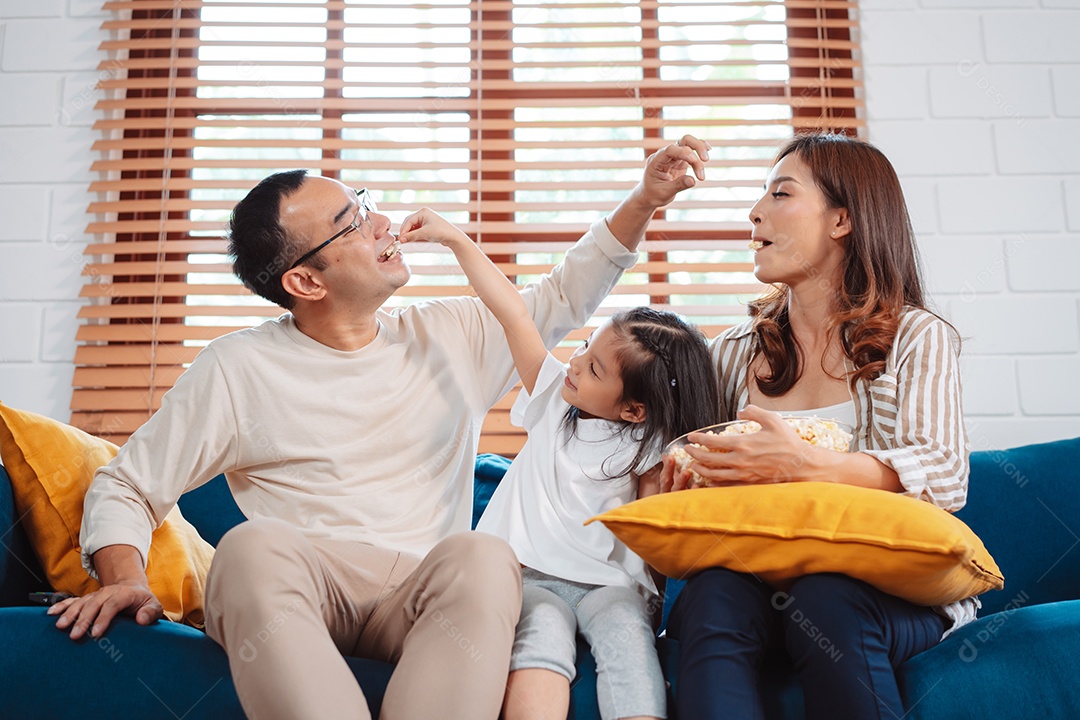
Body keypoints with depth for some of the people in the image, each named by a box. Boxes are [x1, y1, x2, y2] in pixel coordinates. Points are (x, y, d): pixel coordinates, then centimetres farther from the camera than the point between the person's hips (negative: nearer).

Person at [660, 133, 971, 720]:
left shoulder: (916, 337, 5)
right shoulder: (735, 351, 15)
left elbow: (944, 476, -10)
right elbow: (700, 466, 20)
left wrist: (805, 465, -26)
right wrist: (676, 474, -6)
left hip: (890, 587, -1)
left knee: (826, 602, -35)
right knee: (713, 597, -32)